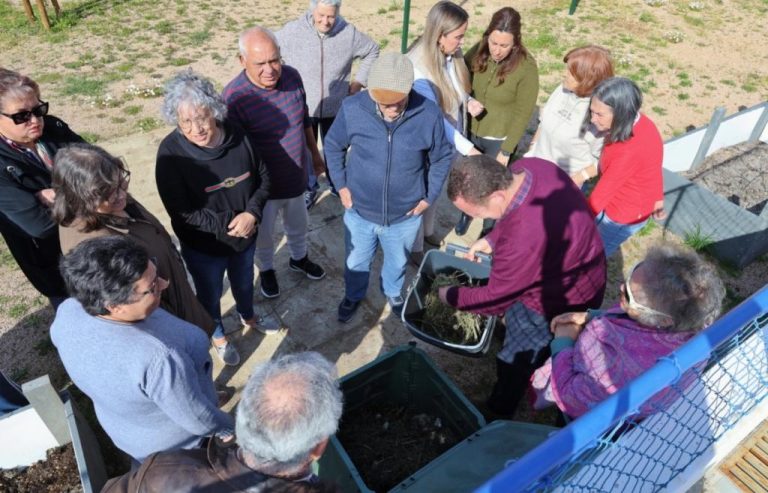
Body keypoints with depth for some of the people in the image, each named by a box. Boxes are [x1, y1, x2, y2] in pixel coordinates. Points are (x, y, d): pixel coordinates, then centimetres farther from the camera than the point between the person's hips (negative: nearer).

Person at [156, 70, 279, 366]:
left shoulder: (238, 136, -17)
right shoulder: (171, 152, -25)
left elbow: (263, 176, -5)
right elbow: (180, 212, -21)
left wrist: (252, 213, -20)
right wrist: (226, 224, -24)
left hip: (246, 235, 3)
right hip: (203, 246, -3)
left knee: (244, 282, 29)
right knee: (210, 294, 22)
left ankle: (248, 317, 61)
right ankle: (218, 335, 52)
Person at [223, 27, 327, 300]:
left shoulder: (292, 76, -12)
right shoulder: (234, 96, -27)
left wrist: (315, 154, 14)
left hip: (296, 176, 4)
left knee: (298, 224, 28)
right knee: (264, 233, 21)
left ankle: (299, 258, 58)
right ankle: (267, 269, 51)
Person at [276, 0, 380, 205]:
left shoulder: (349, 33, -12)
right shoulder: (293, 31, -16)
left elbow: (372, 51, 6)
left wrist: (360, 80, 1)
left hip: (336, 107, 1)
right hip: (302, 106, -1)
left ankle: (337, 184, 45)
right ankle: (308, 189, 34)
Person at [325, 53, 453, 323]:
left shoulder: (429, 114, -20)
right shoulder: (352, 108, -21)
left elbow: (442, 157, -3)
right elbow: (333, 146, -1)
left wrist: (429, 197, -3)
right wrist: (342, 186, -4)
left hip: (405, 215, 0)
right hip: (359, 211, 0)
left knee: (397, 262, 27)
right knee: (356, 263, 24)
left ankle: (393, 292, 59)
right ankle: (353, 295, 56)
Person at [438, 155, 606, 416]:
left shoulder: (524, 239, -45)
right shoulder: (526, 167, -21)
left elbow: (495, 299, -26)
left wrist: (450, 296, -10)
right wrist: (491, 239, -2)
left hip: (558, 304, -7)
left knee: (515, 362, 16)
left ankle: (496, 415, 42)